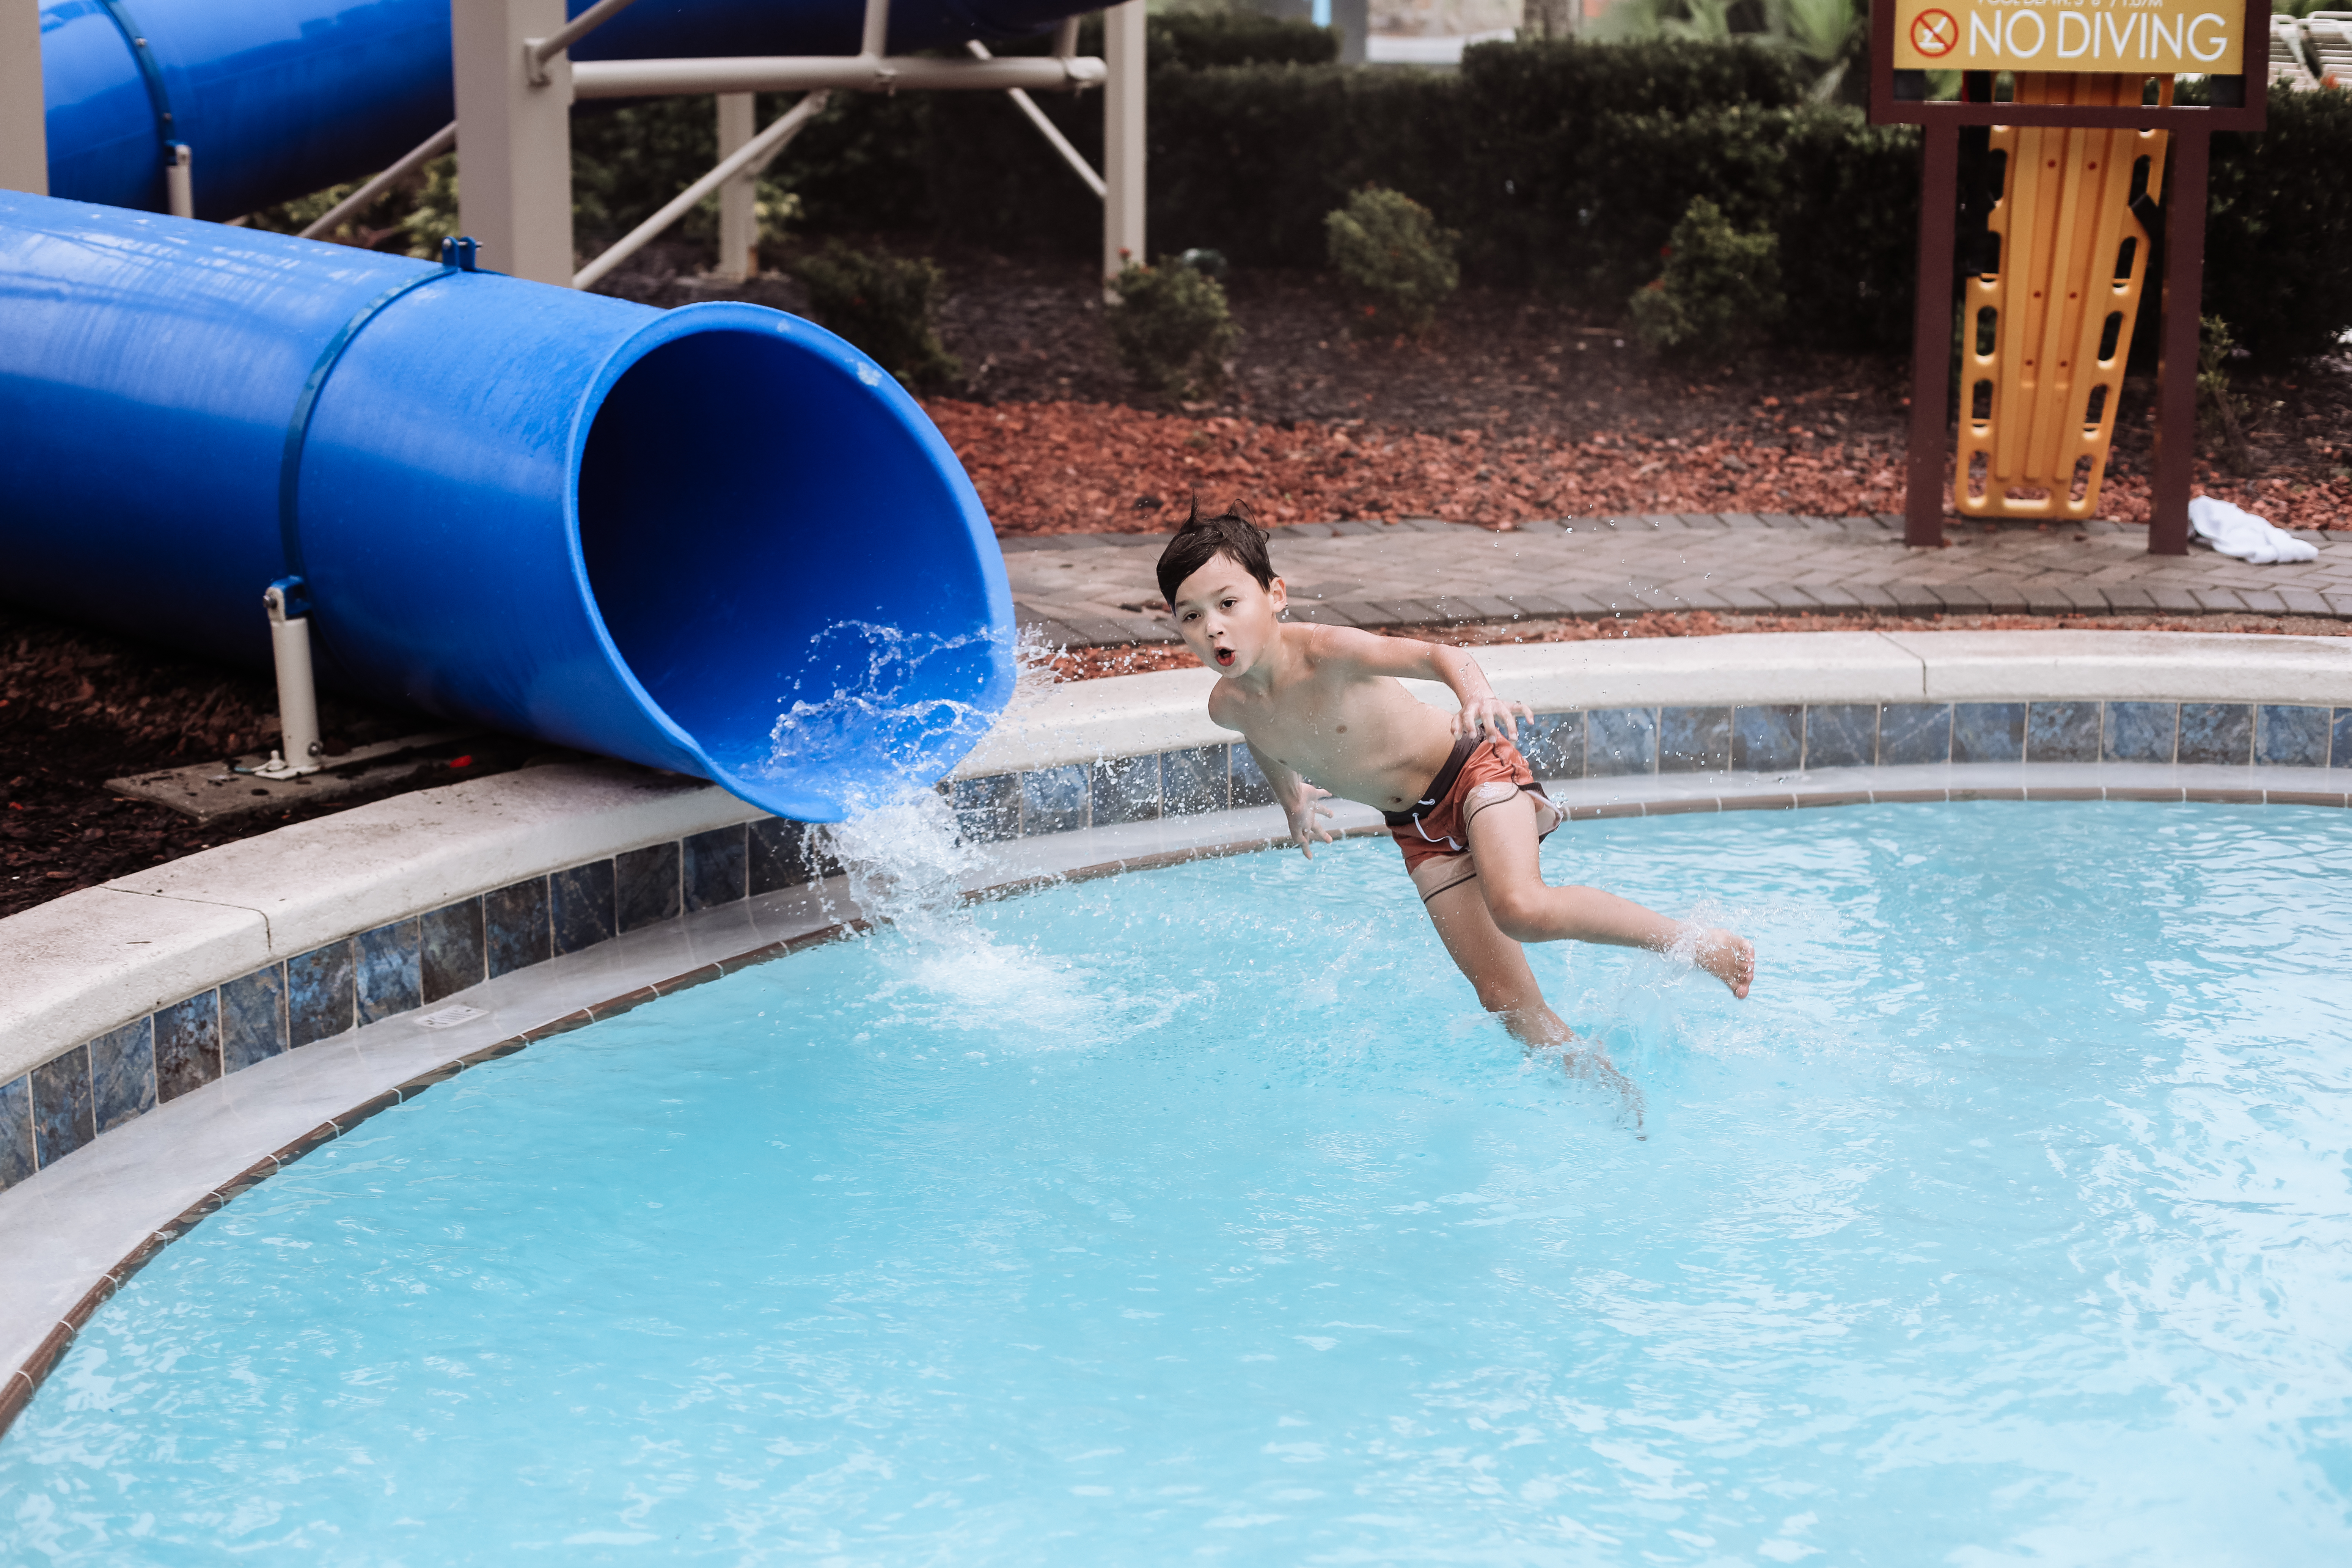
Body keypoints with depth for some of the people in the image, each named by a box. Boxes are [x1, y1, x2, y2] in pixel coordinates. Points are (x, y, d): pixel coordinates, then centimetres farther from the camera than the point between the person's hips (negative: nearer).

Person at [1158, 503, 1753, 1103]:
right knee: (1505, 1001, -4)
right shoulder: (1228, 705, -9)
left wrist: (1480, 699, -62)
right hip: (1418, 828, 6)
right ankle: (1617, 1097, 10)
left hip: (1474, 770, -6)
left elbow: (1437, 654, -41)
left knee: (1520, 910, -33)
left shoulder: (1327, 653, -28)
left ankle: (1687, 939, -13)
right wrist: (1291, 796, 33)